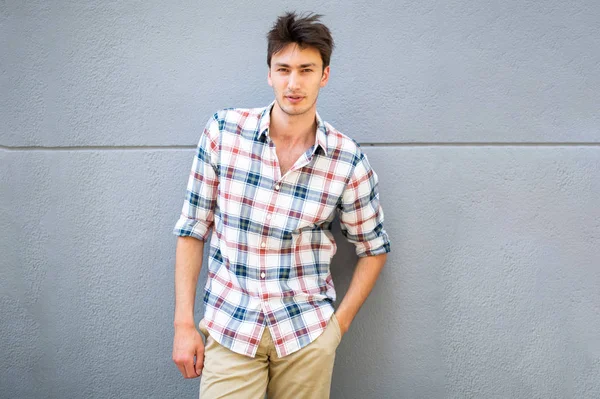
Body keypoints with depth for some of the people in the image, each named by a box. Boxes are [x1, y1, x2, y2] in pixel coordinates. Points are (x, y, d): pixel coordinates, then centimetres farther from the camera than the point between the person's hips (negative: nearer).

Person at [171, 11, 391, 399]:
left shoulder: (348, 161, -7)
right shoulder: (223, 131, -6)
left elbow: (374, 249, 7)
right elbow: (192, 228, 0)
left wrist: (339, 324, 1)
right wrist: (184, 324, -2)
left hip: (307, 335, 1)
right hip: (228, 328, 0)